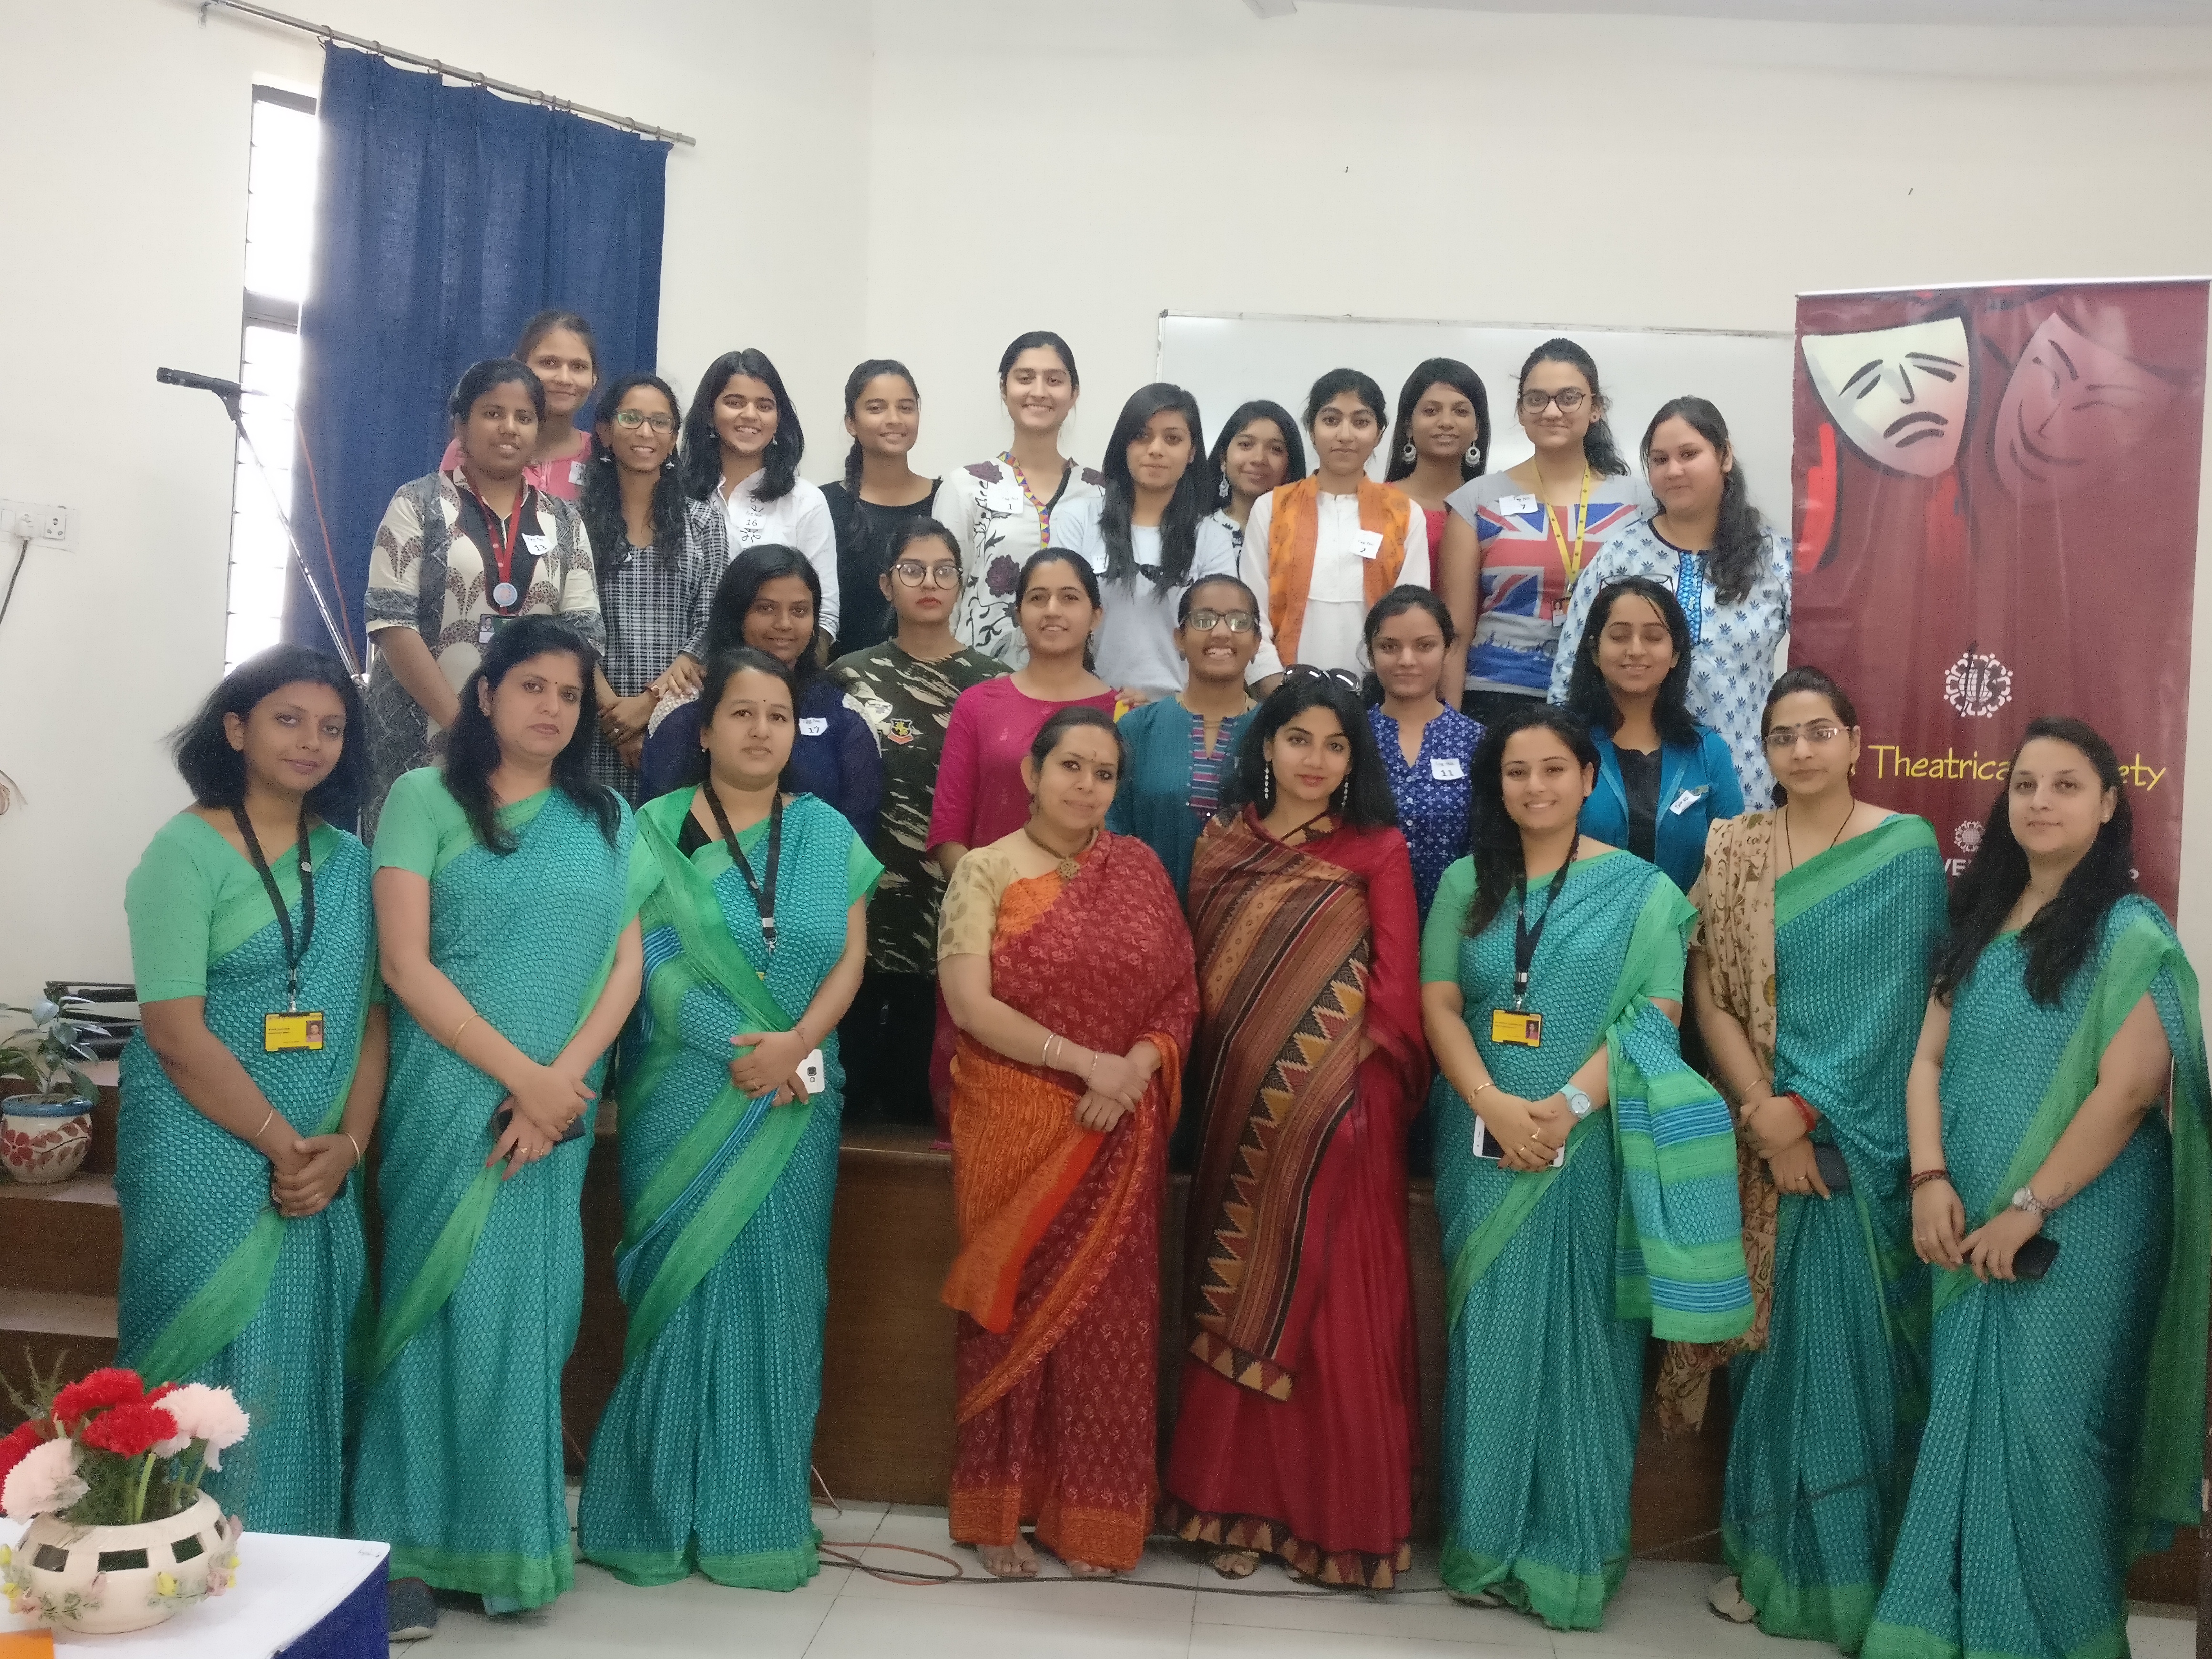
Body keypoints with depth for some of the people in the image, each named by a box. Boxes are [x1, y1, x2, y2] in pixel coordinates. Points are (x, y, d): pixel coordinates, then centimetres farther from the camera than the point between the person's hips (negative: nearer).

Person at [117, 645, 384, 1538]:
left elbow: (368, 1015, 7)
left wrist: (345, 1145, -7)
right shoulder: (186, 850, -7)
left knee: (301, 1367, 8)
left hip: (319, 1163, 5)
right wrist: (283, 1144, -14)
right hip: (206, 1156, -5)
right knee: (217, 1366, -2)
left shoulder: (348, 860, 9)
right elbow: (173, 1031, -13)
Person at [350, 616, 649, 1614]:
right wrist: (521, 1075, -13)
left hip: (561, 1105, 3)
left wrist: (560, 1083, -10)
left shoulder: (607, 819, 10)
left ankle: (511, 1538, 20)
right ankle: (420, 1535, 14)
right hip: (453, 1096, -3)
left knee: (531, 1313, 8)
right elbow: (405, 963, -8)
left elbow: (626, 966, 5)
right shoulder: (426, 798, -1)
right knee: (448, 1307, 1)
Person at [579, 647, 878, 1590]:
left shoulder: (828, 834, 9)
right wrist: (749, 1054, -11)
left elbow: (850, 956, 4)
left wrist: (798, 1043, -14)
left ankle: (761, 1516, 16)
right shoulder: (655, 830, 1)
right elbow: (646, 962, -5)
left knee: (774, 1292, 5)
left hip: (794, 1106, 2)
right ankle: (661, 1511, 15)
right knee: (682, 1288, 2)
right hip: (684, 1100, -2)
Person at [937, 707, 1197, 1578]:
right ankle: (1000, 1510, 20)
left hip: (1119, 1135, 2)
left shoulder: (1139, 868, 6)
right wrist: (1087, 1062, -18)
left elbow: (1181, 991, 4)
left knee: (1106, 1312, 6)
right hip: (1014, 1128, -2)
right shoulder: (986, 871, -3)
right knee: (1014, 1308, 6)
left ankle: (1093, 1517, 19)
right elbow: (971, 1004, -12)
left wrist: (1137, 1068, -14)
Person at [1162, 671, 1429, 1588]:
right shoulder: (1221, 843, 10)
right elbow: (1201, 974, 8)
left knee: (1336, 1306, 1)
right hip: (1243, 1105, 3)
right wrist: (1215, 1083, 0)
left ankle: (1340, 1515, 15)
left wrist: (1370, 1095, -11)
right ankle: (1240, 1501, 20)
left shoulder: (1377, 849, 1)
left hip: (1339, 1111, -3)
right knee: (1238, 1300, 7)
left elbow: (1396, 986, -3)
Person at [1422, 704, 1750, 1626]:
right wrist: (1494, 1105, -14)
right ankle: (1485, 1543, 19)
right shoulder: (1466, 882, 8)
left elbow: (1655, 1018, -5)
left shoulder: (1641, 889, 1)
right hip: (1485, 1146, 2)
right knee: (1490, 1337, 7)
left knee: (1580, 1340, 3)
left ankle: (1573, 1555, 16)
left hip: (1591, 1148, -2)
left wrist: (1570, 1105, -18)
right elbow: (1438, 1003, 2)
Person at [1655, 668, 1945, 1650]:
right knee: (1774, 1338, 7)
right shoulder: (1733, 850, 5)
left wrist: (1809, 1105, -12)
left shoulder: (1906, 849, 0)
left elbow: (1901, 998, -4)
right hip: (1765, 1135, 2)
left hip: (1868, 1140, -1)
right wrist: (1764, 1114, -11)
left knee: (1860, 1343, 3)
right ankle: (1769, 1554, 20)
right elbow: (1709, 992, -1)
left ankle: (1860, 1566, 18)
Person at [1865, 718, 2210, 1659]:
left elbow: (2128, 1090, -16)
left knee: (2045, 1425, -1)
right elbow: (1929, 1059, 8)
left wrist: (2028, 1208, -16)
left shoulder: (2129, 934, -9)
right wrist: (1929, 1179, -7)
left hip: (2077, 1230, -6)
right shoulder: (1979, 922, 10)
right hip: (1970, 1228, 6)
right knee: (1965, 1424, 12)